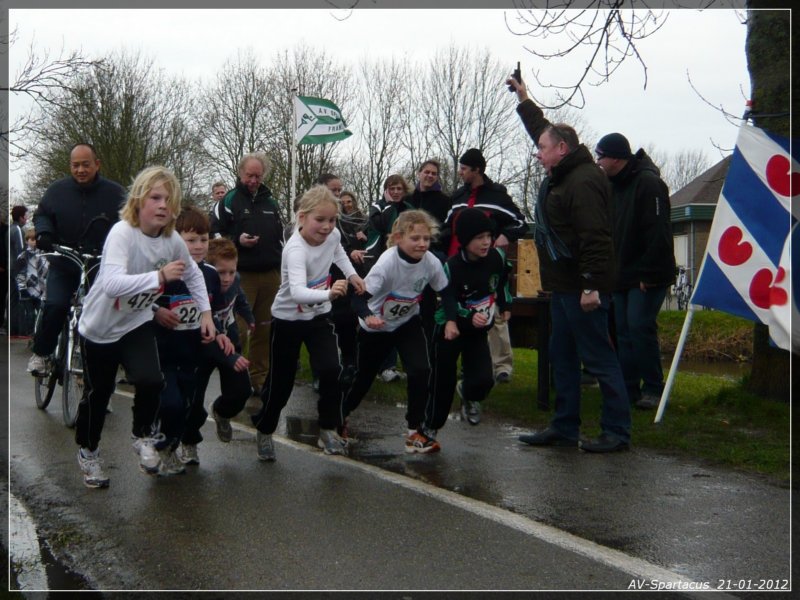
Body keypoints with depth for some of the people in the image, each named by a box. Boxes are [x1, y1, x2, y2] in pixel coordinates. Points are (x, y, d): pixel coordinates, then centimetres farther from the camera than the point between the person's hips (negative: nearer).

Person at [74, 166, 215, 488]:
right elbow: (112, 284, -43)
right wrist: (159, 276, -52)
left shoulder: (173, 240, -11)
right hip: (100, 326, -3)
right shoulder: (122, 233, -28)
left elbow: (193, 274, 9)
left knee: (151, 381, -17)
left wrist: (205, 312, 0)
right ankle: (88, 451, 36)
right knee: (98, 392, 9)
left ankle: (144, 437, 13)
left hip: (137, 323, 4)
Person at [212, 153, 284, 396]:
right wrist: (237, 241, -18)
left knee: (264, 328, 8)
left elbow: (280, 234, 24)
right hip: (241, 275, -5)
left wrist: (281, 265, 16)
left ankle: (260, 377, 15)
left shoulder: (270, 201, 14)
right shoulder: (229, 201, -1)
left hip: (270, 275, 5)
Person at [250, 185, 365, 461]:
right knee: (280, 381, 5)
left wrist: (351, 273, 5)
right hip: (287, 319, -5)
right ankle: (265, 431, 31)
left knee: (331, 371, -12)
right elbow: (297, 291, -50)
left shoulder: (332, 235, -12)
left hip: (318, 316, 5)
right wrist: (328, 294, -65)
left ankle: (328, 430, 6)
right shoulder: (296, 249, -33)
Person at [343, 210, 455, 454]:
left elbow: (445, 292, -5)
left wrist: (451, 320, -19)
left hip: (408, 322, 3)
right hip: (376, 327, -3)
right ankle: (341, 415, 42)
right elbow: (359, 297, -34)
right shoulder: (387, 263, -31)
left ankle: (416, 429, -1)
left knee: (421, 371, -17)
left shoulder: (431, 262, -20)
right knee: (364, 376, 12)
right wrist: (368, 317, -53)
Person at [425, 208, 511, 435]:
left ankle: (469, 396, 27)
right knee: (443, 382, -1)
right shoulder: (451, 267, -25)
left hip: (479, 331, 3)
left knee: (484, 380, -10)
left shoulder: (497, 257, -12)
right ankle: (431, 426, 20)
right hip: (450, 329, -3)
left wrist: (505, 305, 17)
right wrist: (469, 316, -34)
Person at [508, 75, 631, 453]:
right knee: (562, 357, 14)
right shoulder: (561, 176, 15)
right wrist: (523, 99, 38)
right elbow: (542, 128, 33)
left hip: (582, 289, -11)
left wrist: (591, 285, -28)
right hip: (563, 287, 11)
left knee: (598, 358, -6)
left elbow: (595, 237, -25)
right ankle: (564, 428, 21)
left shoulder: (583, 181, -16)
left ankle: (617, 432, -1)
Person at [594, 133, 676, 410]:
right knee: (624, 331, 8)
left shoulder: (648, 182, -14)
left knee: (640, 327, -11)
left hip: (646, 276, -9)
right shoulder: (614, 185, 14)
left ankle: (653, 388, 0)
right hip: (623, 275, 9)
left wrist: (649, 273, -22)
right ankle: (629, 389, 14)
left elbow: (658, 233, -21)